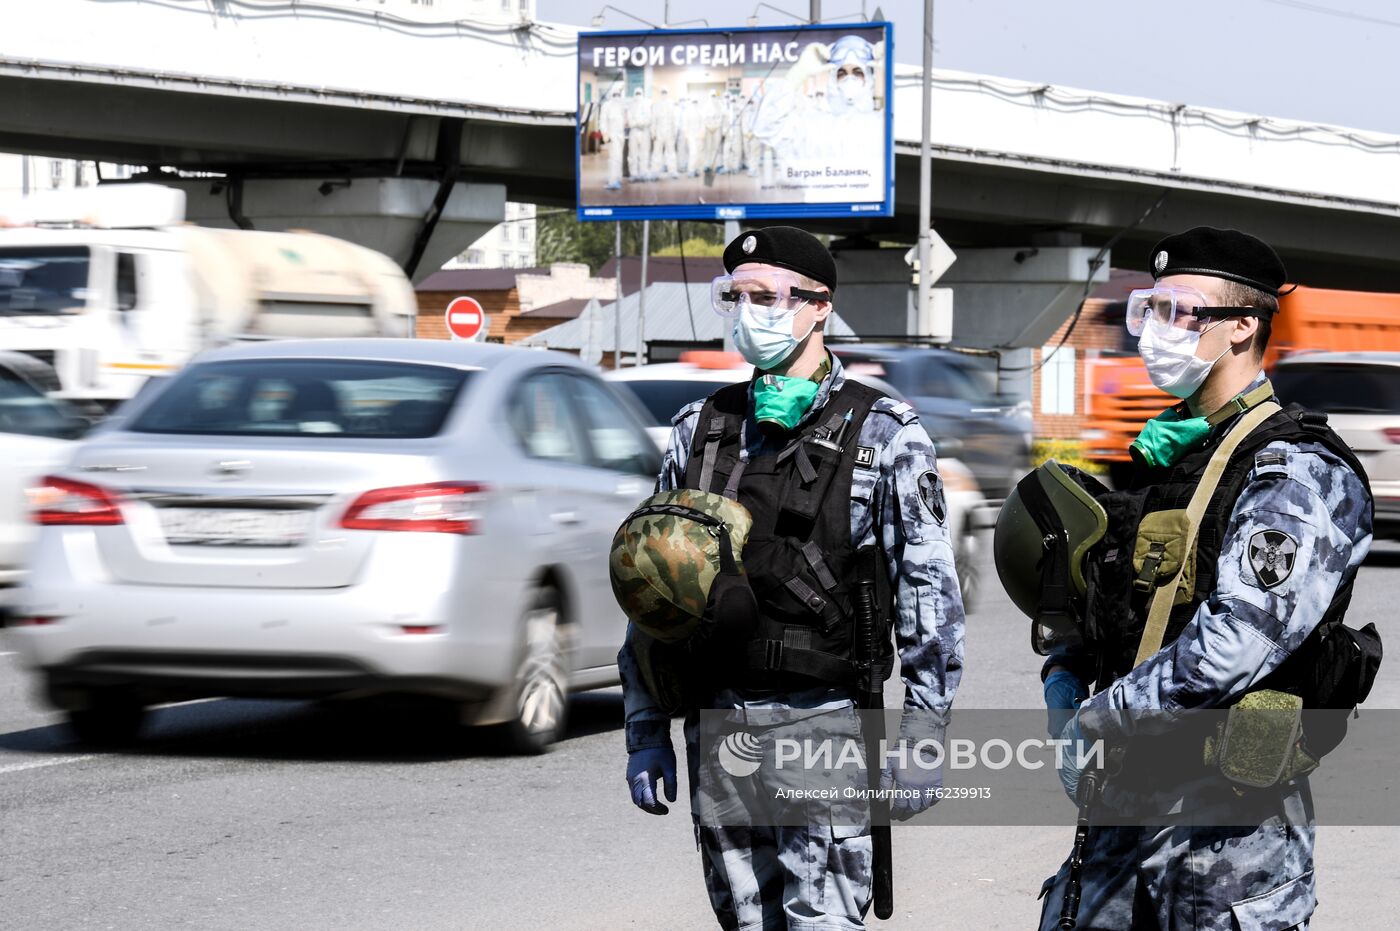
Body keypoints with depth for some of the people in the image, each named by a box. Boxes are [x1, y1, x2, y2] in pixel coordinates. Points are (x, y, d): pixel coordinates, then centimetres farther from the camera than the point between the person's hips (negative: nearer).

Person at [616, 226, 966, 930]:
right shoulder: (699, 429, 11)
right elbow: (653, 590, 14)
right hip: (717, 725, 5)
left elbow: (929, 598, -3)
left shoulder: (885, 435, -1)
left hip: (826, 722, -4)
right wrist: (646, 731, 10)